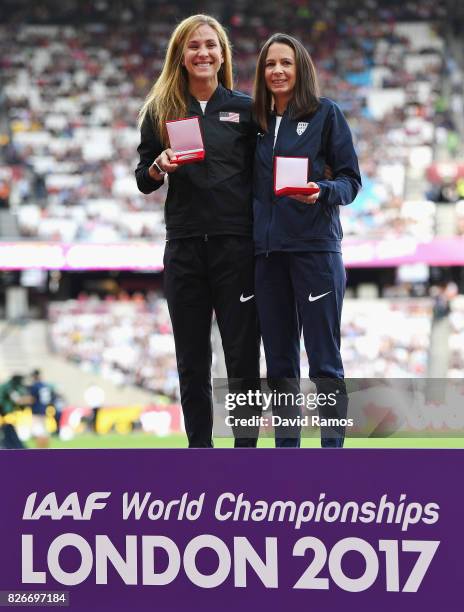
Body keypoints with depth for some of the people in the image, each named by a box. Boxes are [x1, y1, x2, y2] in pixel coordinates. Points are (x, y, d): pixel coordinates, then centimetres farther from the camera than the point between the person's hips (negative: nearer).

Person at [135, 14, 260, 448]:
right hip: (185, 246, 2)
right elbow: (143, 180, 11)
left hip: (236, 244, -2)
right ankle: (199, 448, 12)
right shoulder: (160, 110, 8)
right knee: (192, 359, 5)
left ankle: (246, 447, 4)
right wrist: (158, 168, -11)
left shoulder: (245, 108, 5)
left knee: (242, 353, -2)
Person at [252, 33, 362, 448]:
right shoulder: (258, 122, 15)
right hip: (267, 250, 5)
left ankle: (332, 449, -3)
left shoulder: (326, 114, 1)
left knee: (324, 359, -6)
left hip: (315, 246, -5)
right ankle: (286, 449, 13)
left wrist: (322, 192, -20)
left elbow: (351, 180, -1)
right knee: (279, 362, 8)